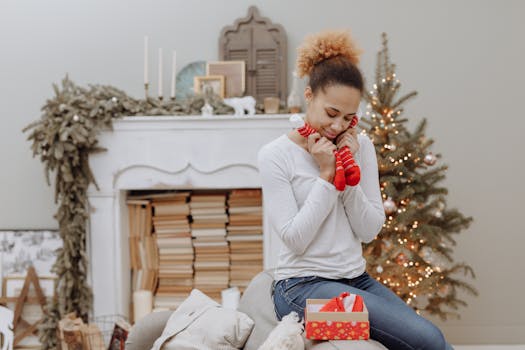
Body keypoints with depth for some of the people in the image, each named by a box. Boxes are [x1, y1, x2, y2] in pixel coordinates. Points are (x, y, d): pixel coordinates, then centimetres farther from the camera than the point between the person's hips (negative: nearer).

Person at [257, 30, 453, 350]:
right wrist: (327, 174, -14)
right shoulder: (276, 155, -6)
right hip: (303, 285, -5)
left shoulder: (361, 147, 7)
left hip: (357, 279, 5)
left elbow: (369, 232, 2)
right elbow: (294, 239, -13)